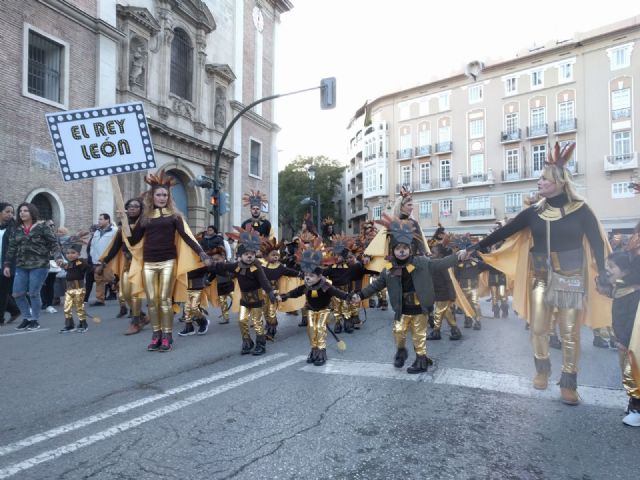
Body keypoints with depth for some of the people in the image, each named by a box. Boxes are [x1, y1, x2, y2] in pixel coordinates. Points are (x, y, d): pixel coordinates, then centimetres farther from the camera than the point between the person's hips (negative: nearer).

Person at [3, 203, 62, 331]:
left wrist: (58, 258, -21)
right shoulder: (18, 230, 12)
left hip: (39, 266, -5)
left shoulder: (42, 227, -4)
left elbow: (54, 244, -7)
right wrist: (7, 265, 11)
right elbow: (11, 248, 15)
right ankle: (27, 318, 21)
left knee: (34, 293, -2)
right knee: (17, 294, 4)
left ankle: (35, 320, 14)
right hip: (21, 267, 6)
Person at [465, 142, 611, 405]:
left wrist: (605, 277, -10)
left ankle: (568, 384, 18)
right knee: (538, 328, 5)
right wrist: (476, 247, -4)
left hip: (571, 279, -3)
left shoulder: (580, 210, -5)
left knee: (570, 334, 2)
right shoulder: (534, 212, 2)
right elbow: (505, 232, 0)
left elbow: (598, 244, -4)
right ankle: (542, 370, 30)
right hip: (541, 278, 3)